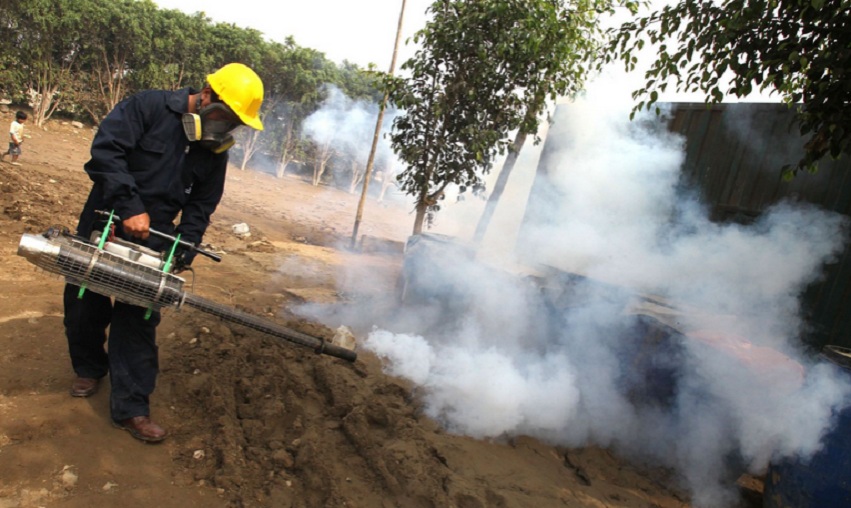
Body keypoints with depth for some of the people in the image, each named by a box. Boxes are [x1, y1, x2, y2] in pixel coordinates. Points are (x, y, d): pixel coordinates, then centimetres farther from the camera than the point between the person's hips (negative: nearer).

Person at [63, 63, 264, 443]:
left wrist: (182, 254, -9)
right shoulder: (148, 107, -15)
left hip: (151, 243, 2)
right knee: (84, 308, 15)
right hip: (101, 228, -1)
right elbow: (105, 151, -24)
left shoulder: (215, 151, -2)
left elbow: (201, 207, 1)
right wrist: (131, 207, -30)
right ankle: (89, 368, 43)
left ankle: (131, 408, 8)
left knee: (138, 323, 0)